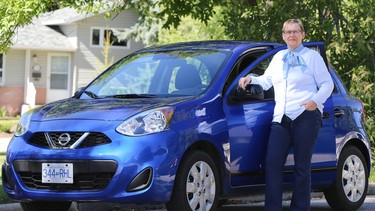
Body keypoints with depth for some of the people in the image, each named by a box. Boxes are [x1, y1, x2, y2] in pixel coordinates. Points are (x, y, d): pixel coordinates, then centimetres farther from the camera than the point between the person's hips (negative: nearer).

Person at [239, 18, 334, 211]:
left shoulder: (312, 56, 7)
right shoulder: (278, 57, 22)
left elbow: (327, 84, 4)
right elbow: (266, 81, 31)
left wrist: (316, 100, -13)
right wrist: (251, 79, 12)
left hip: (305, 116, -4)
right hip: (282, 118, 5)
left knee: (302, 166, -3)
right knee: (272, 164, -8)